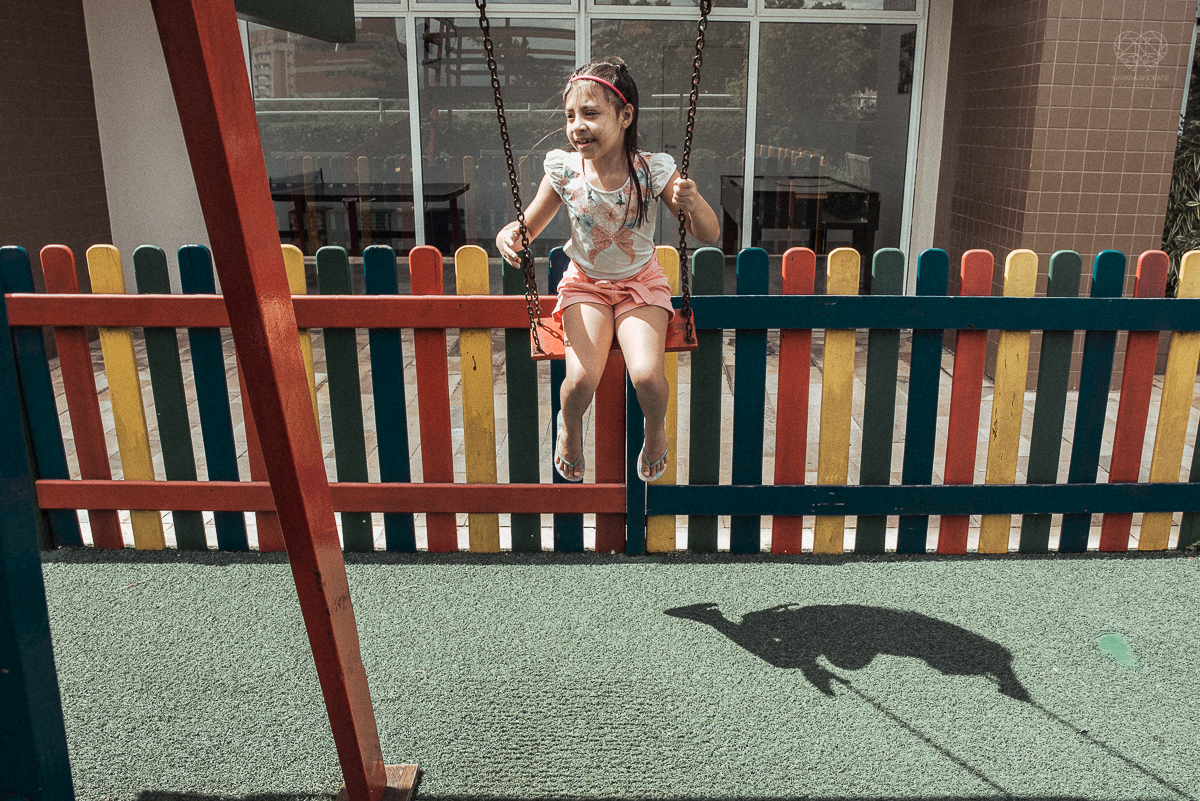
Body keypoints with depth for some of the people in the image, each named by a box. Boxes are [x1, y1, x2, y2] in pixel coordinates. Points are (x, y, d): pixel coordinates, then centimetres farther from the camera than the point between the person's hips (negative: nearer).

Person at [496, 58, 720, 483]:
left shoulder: (652, 171, -17)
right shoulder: (563, 171, -13)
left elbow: (709, 236, -13)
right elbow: (529, 226, 1)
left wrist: (693, 204, -35)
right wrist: (509, 235, -23)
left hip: (641, 282, -1)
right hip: (585, 284, 1)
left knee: (647, 376, -24)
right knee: (581, 379, -21)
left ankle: (655, 426, 14)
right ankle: (570, 425, 18)